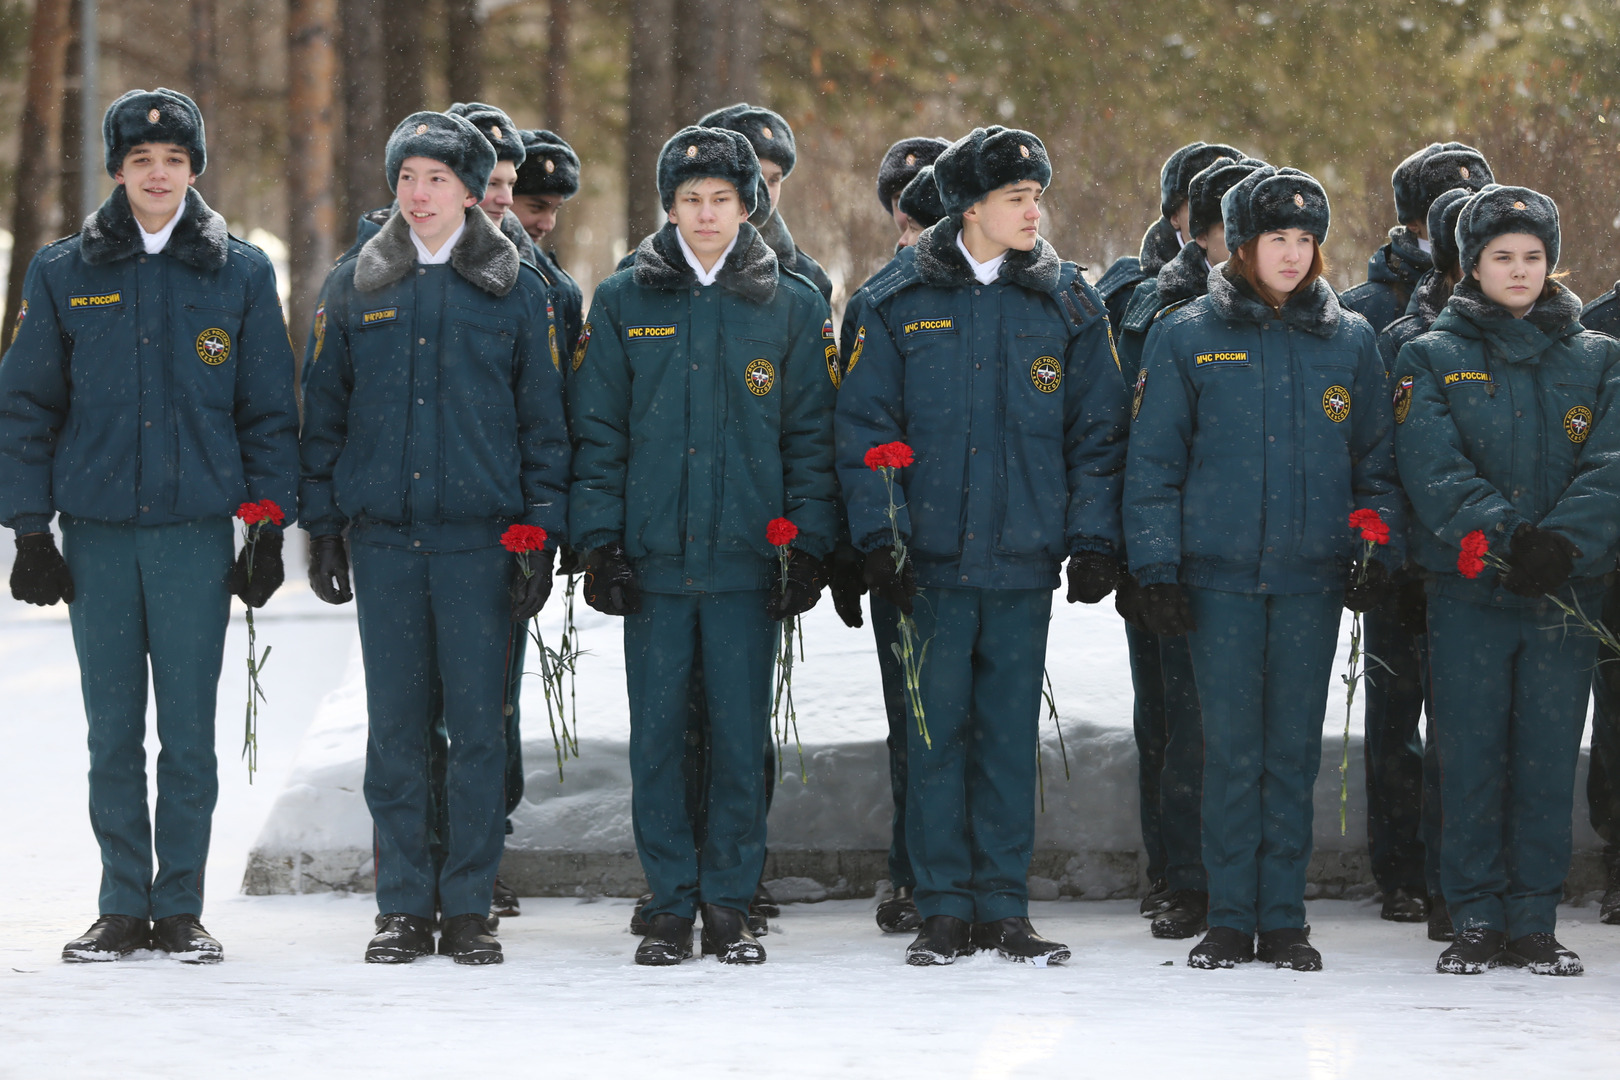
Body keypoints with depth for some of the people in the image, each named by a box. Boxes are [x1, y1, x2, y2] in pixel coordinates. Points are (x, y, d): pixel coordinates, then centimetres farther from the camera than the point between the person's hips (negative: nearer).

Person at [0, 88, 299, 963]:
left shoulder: (240, 273, 5)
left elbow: (268, 410, 7)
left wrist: (269, 529, 2)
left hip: (196, 530, -1)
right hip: (97, 530, 1)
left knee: (189, 733, 0)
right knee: (113, 734, 4)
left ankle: (181, 907, 9)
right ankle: (123, 907, 11)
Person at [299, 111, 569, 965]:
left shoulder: (517, 291, 5)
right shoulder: (354, 287, 9)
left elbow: (544, 419, 6)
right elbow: (323, 412, 12)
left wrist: (542, 532, 0)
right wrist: (320, 525, 6)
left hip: (479, 534, -1)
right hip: (382, 535, 1)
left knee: (479, 724, -2)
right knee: (393, 726, 2)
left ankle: (469, 906, 5)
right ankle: (404, 906, 9)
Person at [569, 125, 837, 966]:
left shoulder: (791, 306, 6)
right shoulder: (623, 301, 7)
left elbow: (811, 436, 7)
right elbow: (597, 432, 6)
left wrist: (809, 546, -1)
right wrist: (599, 542, -2)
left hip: (746, 558, 0)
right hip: (651, 555, 0)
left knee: (741, 737, 1)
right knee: (656, 736, 1)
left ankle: (729, 903, 11)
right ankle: (669, 906, 9)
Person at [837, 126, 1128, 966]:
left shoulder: (1067, 304, 6)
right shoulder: (902, 302, 2)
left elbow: (1097, 433, 8)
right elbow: (865, 425, 2)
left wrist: (1093, 541, 0)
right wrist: (879, 538, -7)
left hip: (1024, 558, 1)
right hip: (931, 554, -1)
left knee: (1011, 733, 4)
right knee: (936, 730, 1)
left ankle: (1004, 908, 12)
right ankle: (944, 909, 9)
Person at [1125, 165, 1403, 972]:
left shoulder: (1350, 340, 8)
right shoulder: (1186, 338, 3)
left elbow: (1376, 459, 13)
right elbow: (1153, 463, 3)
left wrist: (1379, 552, 2)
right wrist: (1157, 568, -3)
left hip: (1313, 575, 2)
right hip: (1219, 574, -1)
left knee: (1294, 751, 4)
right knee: (1231, 751, -2)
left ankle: (1284, 920, 10)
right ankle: (1230, 919, 6)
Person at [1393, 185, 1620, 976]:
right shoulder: (1432, 359, 6)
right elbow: (1434, 468, -8)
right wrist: (1504, 536, -21)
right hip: (1467, 591, -1)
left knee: (1548, 762, 1)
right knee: (1471, 760, -1)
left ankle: (1535, 923, 8)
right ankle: (1476, 920, 7)